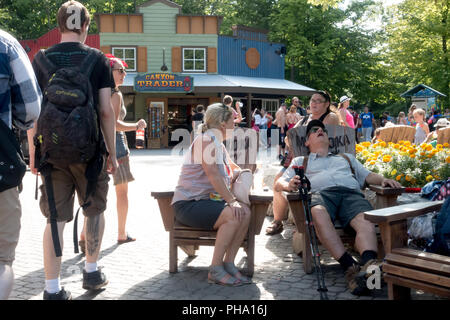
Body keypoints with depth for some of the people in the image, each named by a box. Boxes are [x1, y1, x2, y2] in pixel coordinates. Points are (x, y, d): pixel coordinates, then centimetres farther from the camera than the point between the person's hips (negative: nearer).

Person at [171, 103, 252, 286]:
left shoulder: (219, 144, 19)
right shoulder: (207, 139, -11)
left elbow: (236, 169, 30)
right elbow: (213, 174, -19)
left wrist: (236, 174, 6)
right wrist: (231, 200, -21)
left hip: (206, 201, 9)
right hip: (188, 204, -9)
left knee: (245, 212, -12)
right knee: (233, 215, -27)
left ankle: (229, 264, -8)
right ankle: (215, 270, -20)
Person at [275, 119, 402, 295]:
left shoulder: (347, 158, 43)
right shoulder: (300, 161, 36)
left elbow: (368, 175, 32)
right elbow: (278, 184, 24)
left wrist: (383, 179, 8)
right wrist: (288, 185, -2)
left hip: (351, 193, 2)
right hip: (320, 193, -2)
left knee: (366, 221, -35)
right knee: (318, 213, -42)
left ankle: (369, 264, -60)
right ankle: (350, 267, -50)